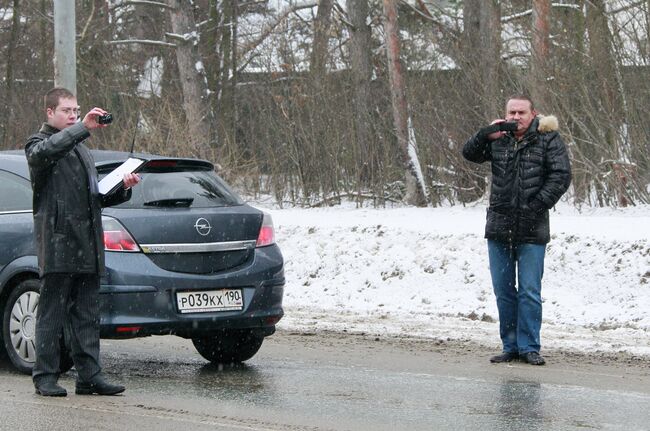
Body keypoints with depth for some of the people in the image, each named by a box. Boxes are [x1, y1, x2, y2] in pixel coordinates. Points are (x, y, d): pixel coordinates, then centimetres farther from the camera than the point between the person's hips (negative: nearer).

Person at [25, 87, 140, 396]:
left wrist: (122, 188, 9)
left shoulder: (81, 150, 25)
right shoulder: (38, 144, 0)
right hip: (57, 245, -7)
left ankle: (89, 376, 7)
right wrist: (83, 128, -33)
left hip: (86, 247, 7)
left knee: (87, 316, 6)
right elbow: (44, 152, -27)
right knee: (52, 314, -4)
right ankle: (45, 377, 1)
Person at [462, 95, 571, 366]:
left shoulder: (548, 140, -3)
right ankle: (510, 346, 17)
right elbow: (469, 154, 8)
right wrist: (485, 135, -11)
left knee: (529, 292, -2)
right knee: (503, 291, 9)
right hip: (499, 229, 4)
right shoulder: (498, 139, 8)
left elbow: (561, 176, -7)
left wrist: (537, 206, -13)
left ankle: (528, 347, 6)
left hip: (531, 231, -4)